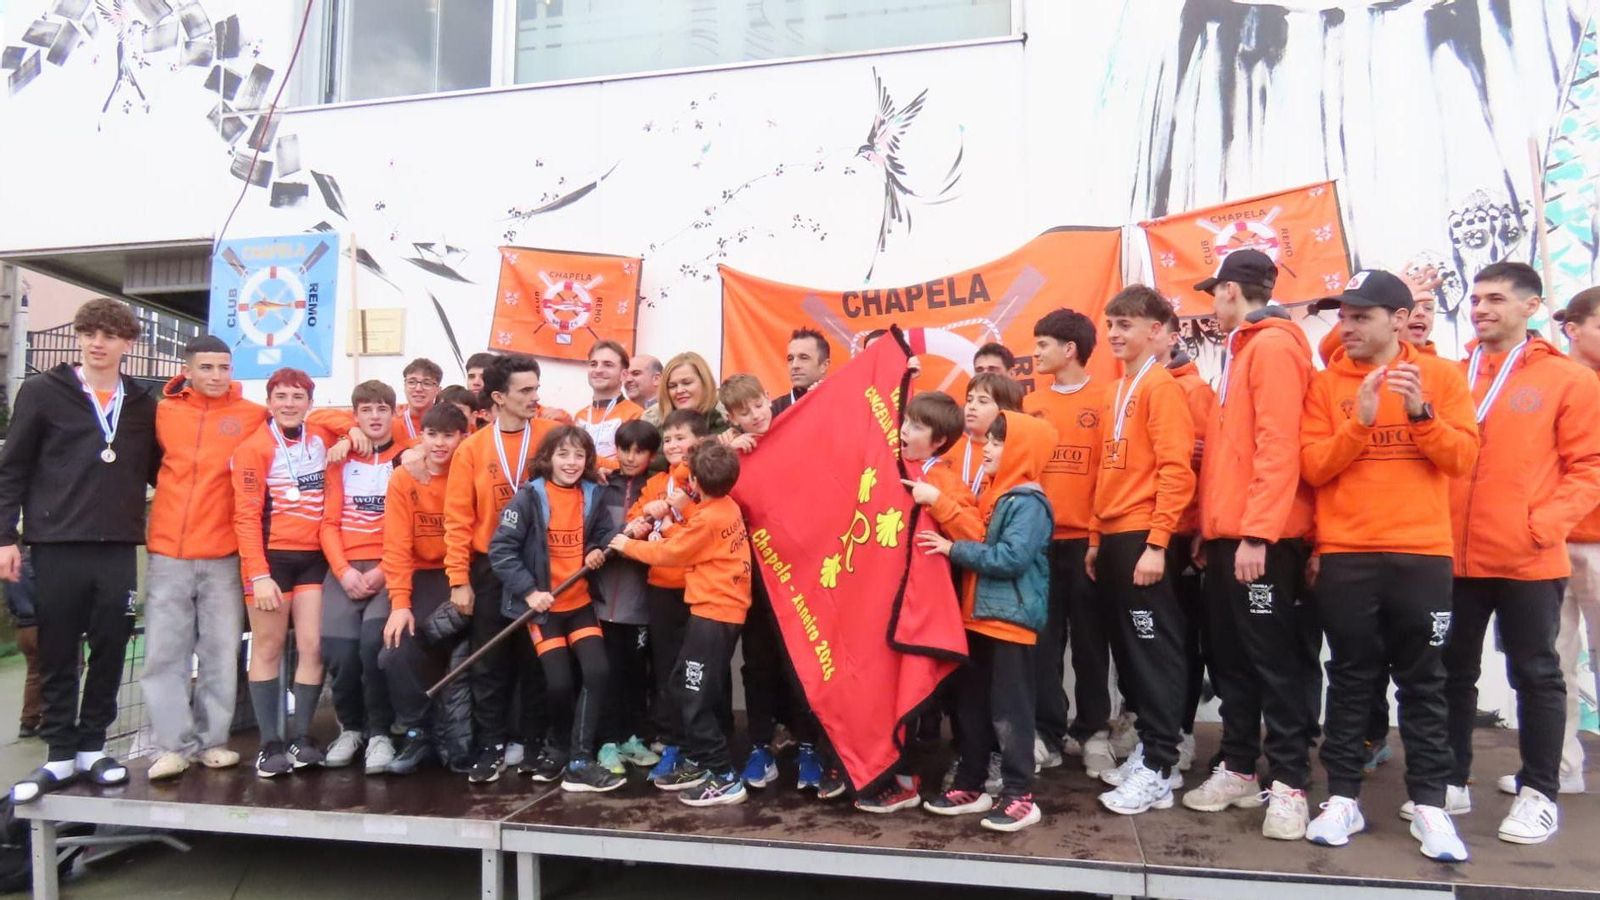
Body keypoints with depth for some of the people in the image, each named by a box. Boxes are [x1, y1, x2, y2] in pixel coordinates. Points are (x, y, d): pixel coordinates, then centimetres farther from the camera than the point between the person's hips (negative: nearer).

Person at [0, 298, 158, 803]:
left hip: (118, 549, 2)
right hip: (56, 546, -2)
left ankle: (91, 747, 19)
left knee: (109, 652, 6)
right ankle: (59, 755, 15)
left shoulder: (142, 405, 11)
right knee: (58, 656, 5)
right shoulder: (42, 392, 3)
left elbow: (157, 472, 18)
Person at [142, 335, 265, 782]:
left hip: (224, 556, -1)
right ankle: (175, 744, 8)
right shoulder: (164, 411, 7)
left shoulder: (253, 416, 2)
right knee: (164, 653, 1)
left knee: (220, 653, 3)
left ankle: (212, 740, 13)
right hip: (168, 554, 1)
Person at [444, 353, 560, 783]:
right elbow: (459, 519, -2)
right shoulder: (472, 449, -1)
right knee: (490, 663, 7)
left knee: (537, 659, 9)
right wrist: (459, 580, -6)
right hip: (490, 569, 0)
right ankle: (491, 746, 17)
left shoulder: (551, 434, -1)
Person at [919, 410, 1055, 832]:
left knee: (1009, 710, -3)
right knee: (971, 705, 14)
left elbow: (1012, 558, -23)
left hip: (1011, 620, -9)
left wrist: (954, 548, -21)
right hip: (979, 616, 9)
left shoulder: (1028, 501, -13)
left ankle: (1019, 795, 7)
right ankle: (970, 785, 24)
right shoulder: (991, 495, 13)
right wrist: (953, 546, 6)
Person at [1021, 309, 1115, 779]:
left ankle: (1093, 731, 18)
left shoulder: (1105, 400, 0)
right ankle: (1047, 732, 13)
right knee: (1043, 638, 5)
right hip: (1039, 538, 3)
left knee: (1090, 638, 6)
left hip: (1087, 539, -3)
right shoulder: (1030, 403, 11)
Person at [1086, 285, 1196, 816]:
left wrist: (1156, 542, -19)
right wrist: (1096, 538, 16)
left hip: (1143, 537, -8)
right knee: (1134, 648, 13)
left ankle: (1160, 770, 4)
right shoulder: (1119, 392, 17)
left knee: (1156, 650, -2)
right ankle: (1149, 747, 24)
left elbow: (1175, 470, -15)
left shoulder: (1160, 386, -8)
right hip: (1114, 538, 8)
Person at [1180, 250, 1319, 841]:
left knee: (1274, 659, -2)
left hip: (1261, 539, -10)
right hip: (1227, 535, 10)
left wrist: (1257, 532, -23)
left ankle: (1289, 784, 6)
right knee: (1228, 657, 14)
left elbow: (1279, 446, -19)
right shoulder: (1240, 351, 20)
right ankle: (1238, 770, 24)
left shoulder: (1273, 345, -10)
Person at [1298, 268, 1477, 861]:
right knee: (1350, 681, 7)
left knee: (1423, 682, 6)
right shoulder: (1326, 384, 4)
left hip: (1422, 552, 0)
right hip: (1346, 555, 0)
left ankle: (1429, 804, 15)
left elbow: (1462, 457, -2)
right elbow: (1311, 467, -4)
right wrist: (1361, 419, -16)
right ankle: (1342, 798, 14)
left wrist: (1420, 412, -15)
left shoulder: (1440, 376, 6)